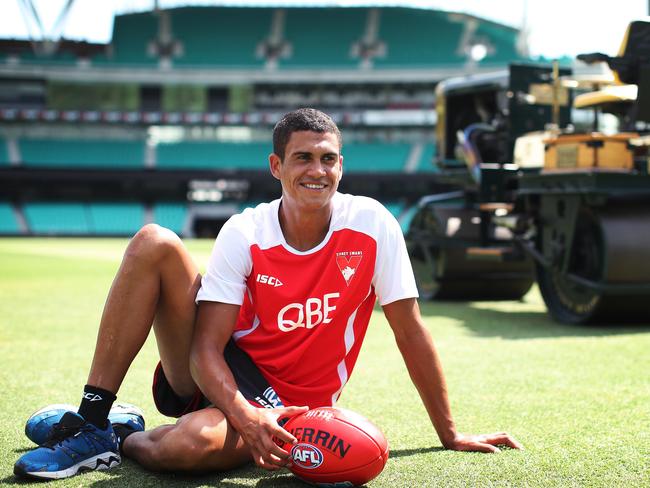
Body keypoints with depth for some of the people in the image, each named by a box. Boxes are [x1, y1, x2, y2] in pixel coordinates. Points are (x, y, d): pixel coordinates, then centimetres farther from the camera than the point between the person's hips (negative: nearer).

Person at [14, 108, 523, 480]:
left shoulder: (372, 224, -12)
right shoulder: (244, 234, -10)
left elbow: (411, 332, -5)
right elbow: (206, 349, -14)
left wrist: (451, 434, -3)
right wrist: (245, 414, -34)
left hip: (285, 405, -2)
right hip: (219, 376, 2)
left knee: (192, 444, -39)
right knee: (155, 244, -22)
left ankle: (127, 440, -1)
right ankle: (89, 419, -14)